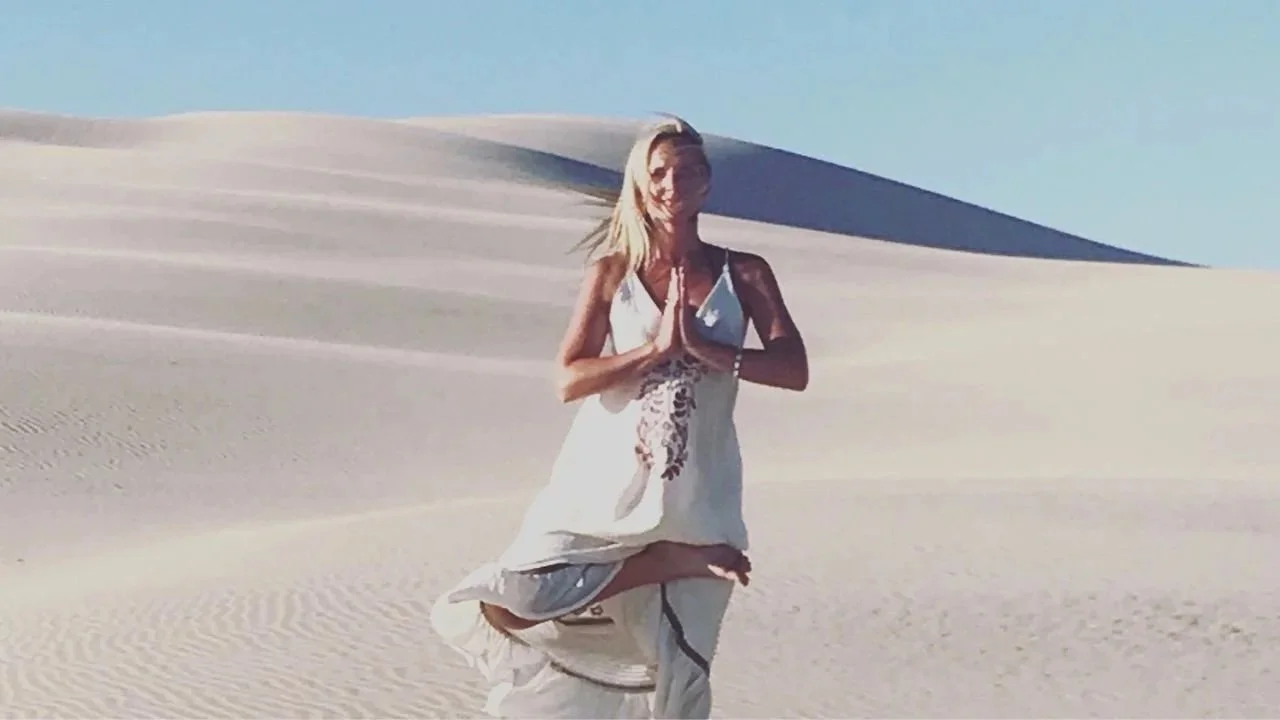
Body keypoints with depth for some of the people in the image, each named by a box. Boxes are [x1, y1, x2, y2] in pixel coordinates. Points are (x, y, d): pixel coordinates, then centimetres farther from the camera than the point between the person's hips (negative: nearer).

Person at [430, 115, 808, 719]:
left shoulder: (744, 275, 4)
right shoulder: (611, 271, 2)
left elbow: (794, 370, -7)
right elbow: (568, 380, -7)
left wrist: (703, 347, -17)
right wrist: (656, 348, -16)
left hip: (696, 504, 0)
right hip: (603, 491, 0)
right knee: (506, 608, -19)